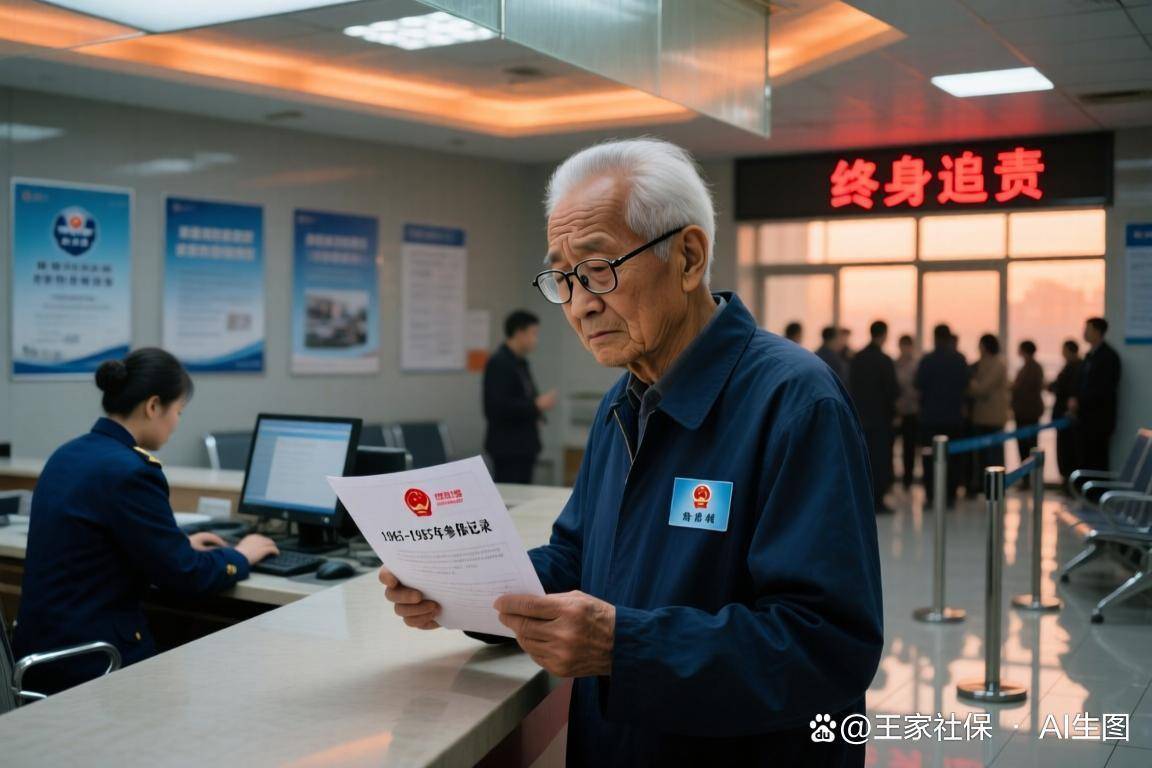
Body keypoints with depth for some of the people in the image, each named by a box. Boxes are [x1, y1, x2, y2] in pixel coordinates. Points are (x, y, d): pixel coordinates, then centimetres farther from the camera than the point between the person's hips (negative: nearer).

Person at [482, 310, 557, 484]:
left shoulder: (520, 363, 15)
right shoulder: (499, 363, -14)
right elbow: (498, 406, -23)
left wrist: (536, 410, 6)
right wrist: (536, 405, -19)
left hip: (523, 444, 10)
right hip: (508, 447, -10)